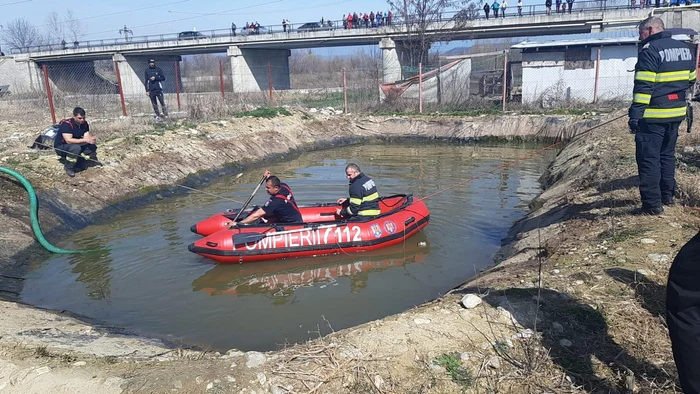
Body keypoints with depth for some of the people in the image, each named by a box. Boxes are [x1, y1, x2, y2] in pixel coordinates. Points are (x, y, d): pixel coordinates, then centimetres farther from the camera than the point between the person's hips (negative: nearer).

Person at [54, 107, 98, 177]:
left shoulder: (84, 123, -4)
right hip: (61, 147, -6)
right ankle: (68, 168, -16)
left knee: (93, 147, -14)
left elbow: (86, 137, -10)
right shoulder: (66, 124, -25)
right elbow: (68, 140, -34)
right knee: (76, 147, -37)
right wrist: (85, 140, -37)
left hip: (76, 145, 6)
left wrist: (91, 139, -35)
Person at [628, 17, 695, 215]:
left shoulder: (650, 51, -14)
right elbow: (691, 80, 18)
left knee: (649, 159, -3)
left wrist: (634, 115, -19)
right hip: (676, 113, 8)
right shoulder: (685, 49, 12)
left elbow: (643, 87, -20)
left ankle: (652, 204, -1)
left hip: (653, 116, -8)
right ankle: (667, 195, 28)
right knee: (667, 155, 20)